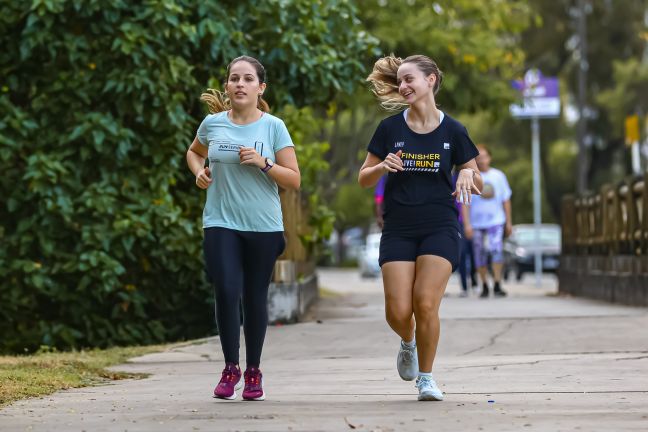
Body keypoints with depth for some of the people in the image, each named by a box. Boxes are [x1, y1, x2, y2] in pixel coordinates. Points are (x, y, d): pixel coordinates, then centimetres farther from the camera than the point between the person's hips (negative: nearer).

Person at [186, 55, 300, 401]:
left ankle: (253, 372, 21)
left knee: (255, 298, 6)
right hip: (221, 223, 0)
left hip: (264, 227, 0)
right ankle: (230, 368, 1)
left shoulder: (273, 127, -2)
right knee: (226, 292, -14)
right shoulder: (213, 124, 3)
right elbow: (194, 152, 25)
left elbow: (294, 180, -3)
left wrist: (263, 163, -17)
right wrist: (199, 172, 4)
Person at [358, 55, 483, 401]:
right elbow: (363, 180, 8)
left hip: (439, 229, -1)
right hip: (398, 229, 1)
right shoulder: (390, 129, 3)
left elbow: (477, 183, 8)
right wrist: (381, 167, -13)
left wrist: (468, 175, -15)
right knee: (398, 311, -8)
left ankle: (426, 377, 6)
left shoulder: (452, 131, 1)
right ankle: (408, 343, 29)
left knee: (426, 305, -14)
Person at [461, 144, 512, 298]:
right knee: (480, 256, 4)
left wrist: (508, 222, 11)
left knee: (496, 250, -17)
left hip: (496, 221, 0)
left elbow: (506, 200, 12)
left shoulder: (498, 176, 5)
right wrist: (467, 224, -12)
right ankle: (484, 286, 19)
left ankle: (497, 285, -14)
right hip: (477, 223, 0)